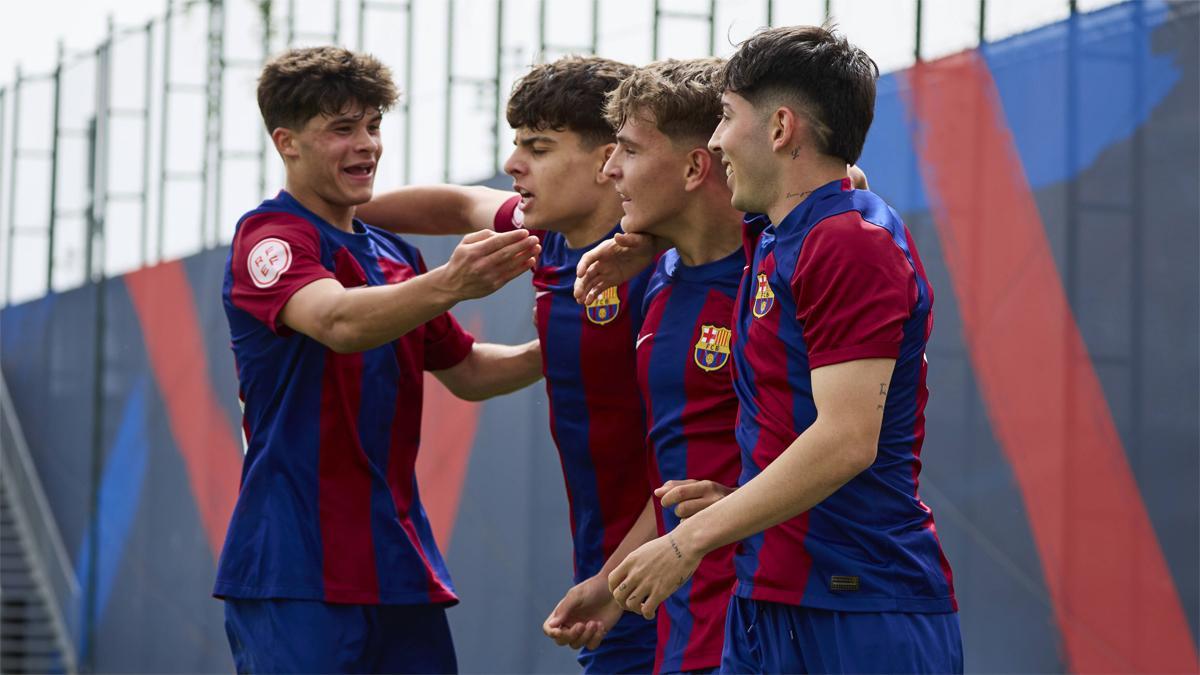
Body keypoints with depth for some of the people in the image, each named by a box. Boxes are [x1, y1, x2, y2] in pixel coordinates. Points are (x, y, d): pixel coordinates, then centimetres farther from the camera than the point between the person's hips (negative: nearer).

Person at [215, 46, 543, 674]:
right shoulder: (269, 236, -7)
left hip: (399, 565, 8)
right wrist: (447, 285, -44)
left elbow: (464, 371, 27)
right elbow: (338, 321, -28)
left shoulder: (396, 256, 18)